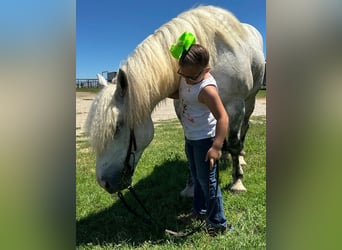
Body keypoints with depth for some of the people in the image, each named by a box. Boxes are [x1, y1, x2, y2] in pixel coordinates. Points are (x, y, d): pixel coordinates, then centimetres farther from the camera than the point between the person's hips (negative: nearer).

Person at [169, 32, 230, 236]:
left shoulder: (207, 88, -28)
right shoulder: (187, 79, -1)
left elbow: (223, 117, -32)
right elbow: (180, 95, 18)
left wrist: (216, 147, -38)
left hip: (204, 140, -9)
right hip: (190, 138, 9)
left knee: (207, 181, 2)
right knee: (197, 177, 22)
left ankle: (218, 223, 20)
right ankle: (200, 211, 41)